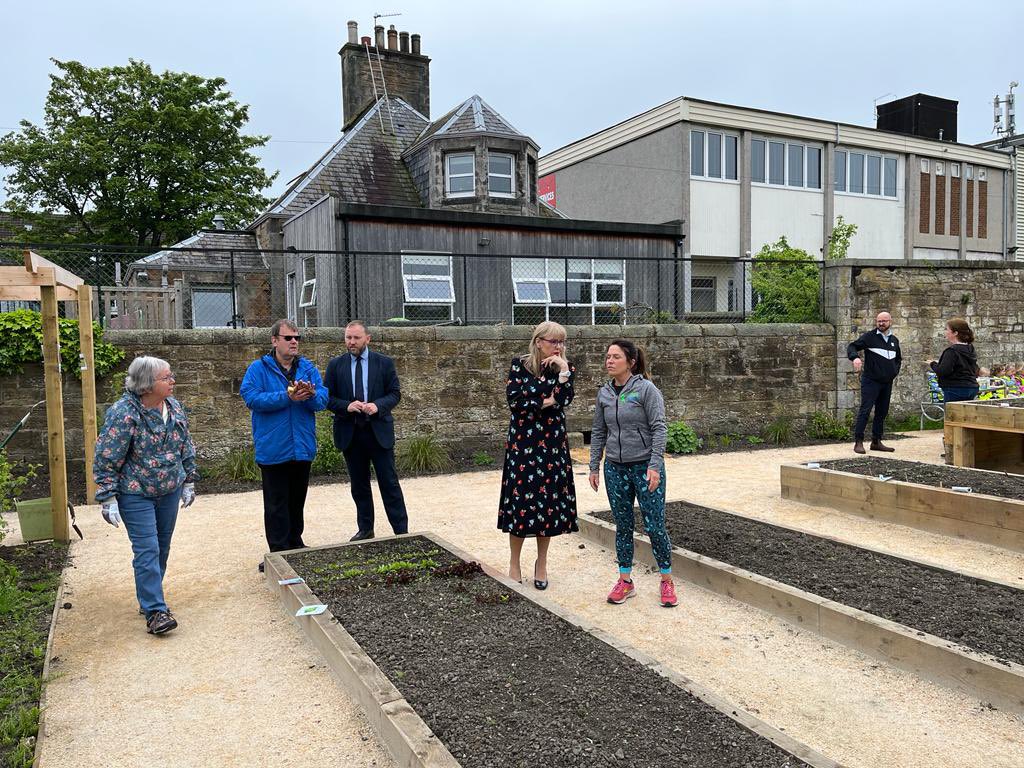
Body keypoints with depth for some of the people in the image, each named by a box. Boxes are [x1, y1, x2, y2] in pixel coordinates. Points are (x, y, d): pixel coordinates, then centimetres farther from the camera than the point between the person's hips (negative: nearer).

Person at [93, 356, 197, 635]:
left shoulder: (175, 407, 1)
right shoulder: (123, 413, -19)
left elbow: (186, 448, 12)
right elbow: (105, 459, -15)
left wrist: (189, 482, 14)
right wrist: (108, 498, -15)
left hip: (169, 492, 6)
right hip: (136, 495, -6)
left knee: (162, 549, 13)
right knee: (147, 550, -8)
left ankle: (150, 597, 29)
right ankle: (155, 611, -3)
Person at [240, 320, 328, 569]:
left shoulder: (308, 368, 7)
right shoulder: (258, 368, -4)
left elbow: (323, 399, -3)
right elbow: (252, 398, -17)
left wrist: (310, 395, -26)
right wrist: (287, 396, -25)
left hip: (303, 447, 4)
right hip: (273, 449, -4)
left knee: (297, 500, 17)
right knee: (276, 504, 2)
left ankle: (295, 544, 30)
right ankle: (279, 551, 10)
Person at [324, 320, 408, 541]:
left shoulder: (384, 363, 1)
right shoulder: (336, 365, 3)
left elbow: (395, 393, 1)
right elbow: (327, 397, 2)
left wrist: (378, 405, -18)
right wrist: (346, 406, -17)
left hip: (379, 431, -2)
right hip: (349, 433, 2)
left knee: (389, 482, 0)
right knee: (359, 485, 11)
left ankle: (401, 530, 7)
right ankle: (365, 529, 24)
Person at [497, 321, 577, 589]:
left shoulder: (565, 368, 3)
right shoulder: (520, 364, -3)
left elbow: (564, 401, -12)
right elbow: (513, 400, -12)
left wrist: (563, 370, -19)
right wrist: (546, 402, -8)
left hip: (553, 443, 2)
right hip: (523, 441, -2)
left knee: (549, 499, 5)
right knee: (521, 497, -1)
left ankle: (541, 562, 20)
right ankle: (514, 562, 14)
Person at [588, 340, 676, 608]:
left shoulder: (646, 389, -9)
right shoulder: (604, 393, 6)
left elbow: (659, 429, -11)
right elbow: (598, 432, 12)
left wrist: (655, 466, -18)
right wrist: (594, 467, 10)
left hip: (645, 467, -4)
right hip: (615, 468, 5)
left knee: (654, 527, 0)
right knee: (623, 526, 11)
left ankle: (667, 581, 18)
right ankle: (625, 581, 22)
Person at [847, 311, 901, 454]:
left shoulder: (894, 340, 14)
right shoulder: (869, 337, -4)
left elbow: (898, 358, 28)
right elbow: (852, 346, -11)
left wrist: (895, 371, 11)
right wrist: (855, 357, -32)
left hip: (887, 383, 6)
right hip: (870, 381, -6)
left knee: (882, 412, 10)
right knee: (865, 410, -11)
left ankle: (876, 441, 19)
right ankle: (858, 442, -9)